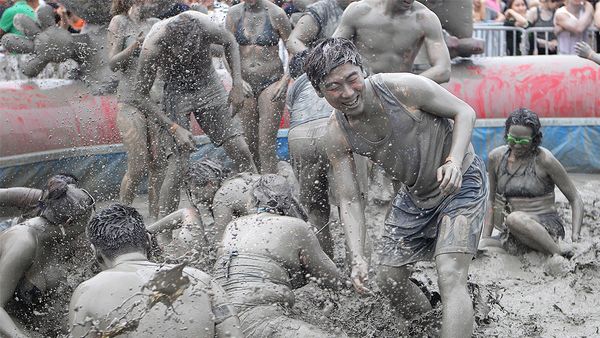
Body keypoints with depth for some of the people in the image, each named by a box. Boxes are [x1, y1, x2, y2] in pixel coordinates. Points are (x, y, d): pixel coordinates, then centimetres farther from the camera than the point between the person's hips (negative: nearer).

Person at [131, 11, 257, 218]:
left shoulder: (202, 25, -26)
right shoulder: (152, 47, -30)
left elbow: (230, 43, -1)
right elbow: (139, 97, -18)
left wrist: (237, 82, -9)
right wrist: (174, 129, -23)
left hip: (209, 85, 3)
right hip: (177, 91, -2)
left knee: (241, 152, -5)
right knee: (177, 166, -15)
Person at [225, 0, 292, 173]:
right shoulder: (234, 14, 2)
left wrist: (285, 80, -8)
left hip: (271, 82, -3)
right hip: (245, 83, 3)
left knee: (267, 143, -9)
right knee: (247, 142, 5)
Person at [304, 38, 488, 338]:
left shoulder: (404, 88, -28)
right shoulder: (338, 136, -15)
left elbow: (464, 112, -16)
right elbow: (349, 201, -12)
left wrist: (453, 161, -33)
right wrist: (357, 258, -25)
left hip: (461, 182, -6)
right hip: (414, 195, 6)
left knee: (450, 277, -22)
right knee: (389, 279, 11)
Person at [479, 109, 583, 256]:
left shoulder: (544, 159, -8)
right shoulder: (496, 157, 6)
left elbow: (576, 200, -4)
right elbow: (492, 201, 15)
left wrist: (575, 237, -16)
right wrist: (486, 238, 6)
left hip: (546, 227, -5)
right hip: (511, 232, 6)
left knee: (515, 218, -38)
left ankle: (561, 254, -28)